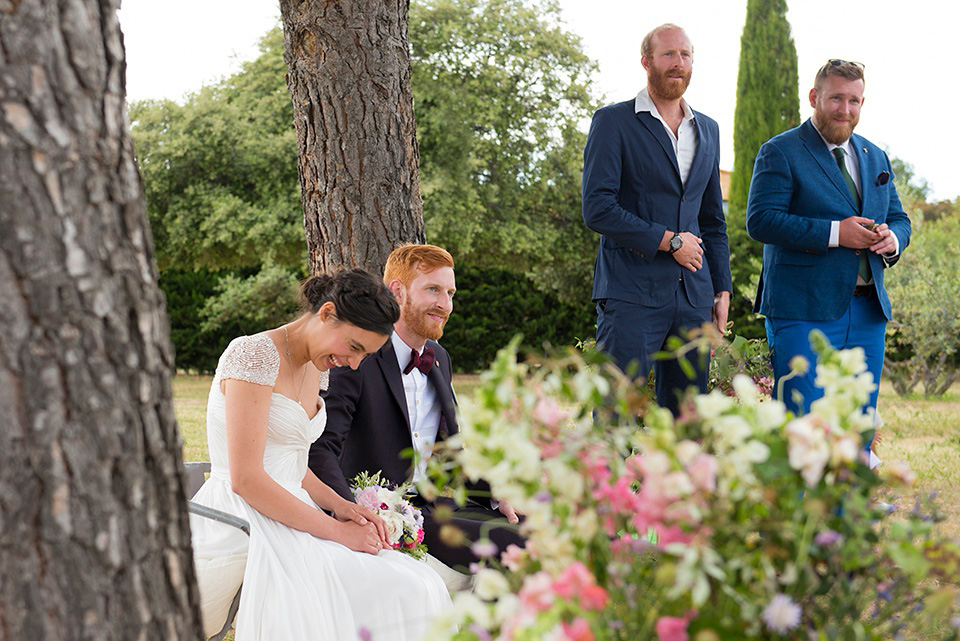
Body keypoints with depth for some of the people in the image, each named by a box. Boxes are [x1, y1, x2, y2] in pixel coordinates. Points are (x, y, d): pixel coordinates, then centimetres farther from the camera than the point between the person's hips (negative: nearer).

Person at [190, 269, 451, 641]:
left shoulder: (314, 370, 15)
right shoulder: (254, 355, -13)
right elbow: (246, 478, -18)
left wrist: (338, 505, 2)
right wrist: (336, 531, -15)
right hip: (243, 526, -8)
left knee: (413, 593, -11)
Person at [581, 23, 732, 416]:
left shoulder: (707, 130, 19)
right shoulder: (614, 122, 0)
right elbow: (597, 210, -9)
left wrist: (722, 290, 15)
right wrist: (668, 240, -10)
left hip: (693, 295, 5)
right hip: (631, 293, -5)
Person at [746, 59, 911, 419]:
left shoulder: (876, 158, 19)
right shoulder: (780, 153, -2)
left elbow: (899, 219, 23)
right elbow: (760, 221, -13)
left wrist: (893, 238, -3)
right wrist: (834, 233, -19)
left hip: (868, 314, 6)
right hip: (804, 312, -6)